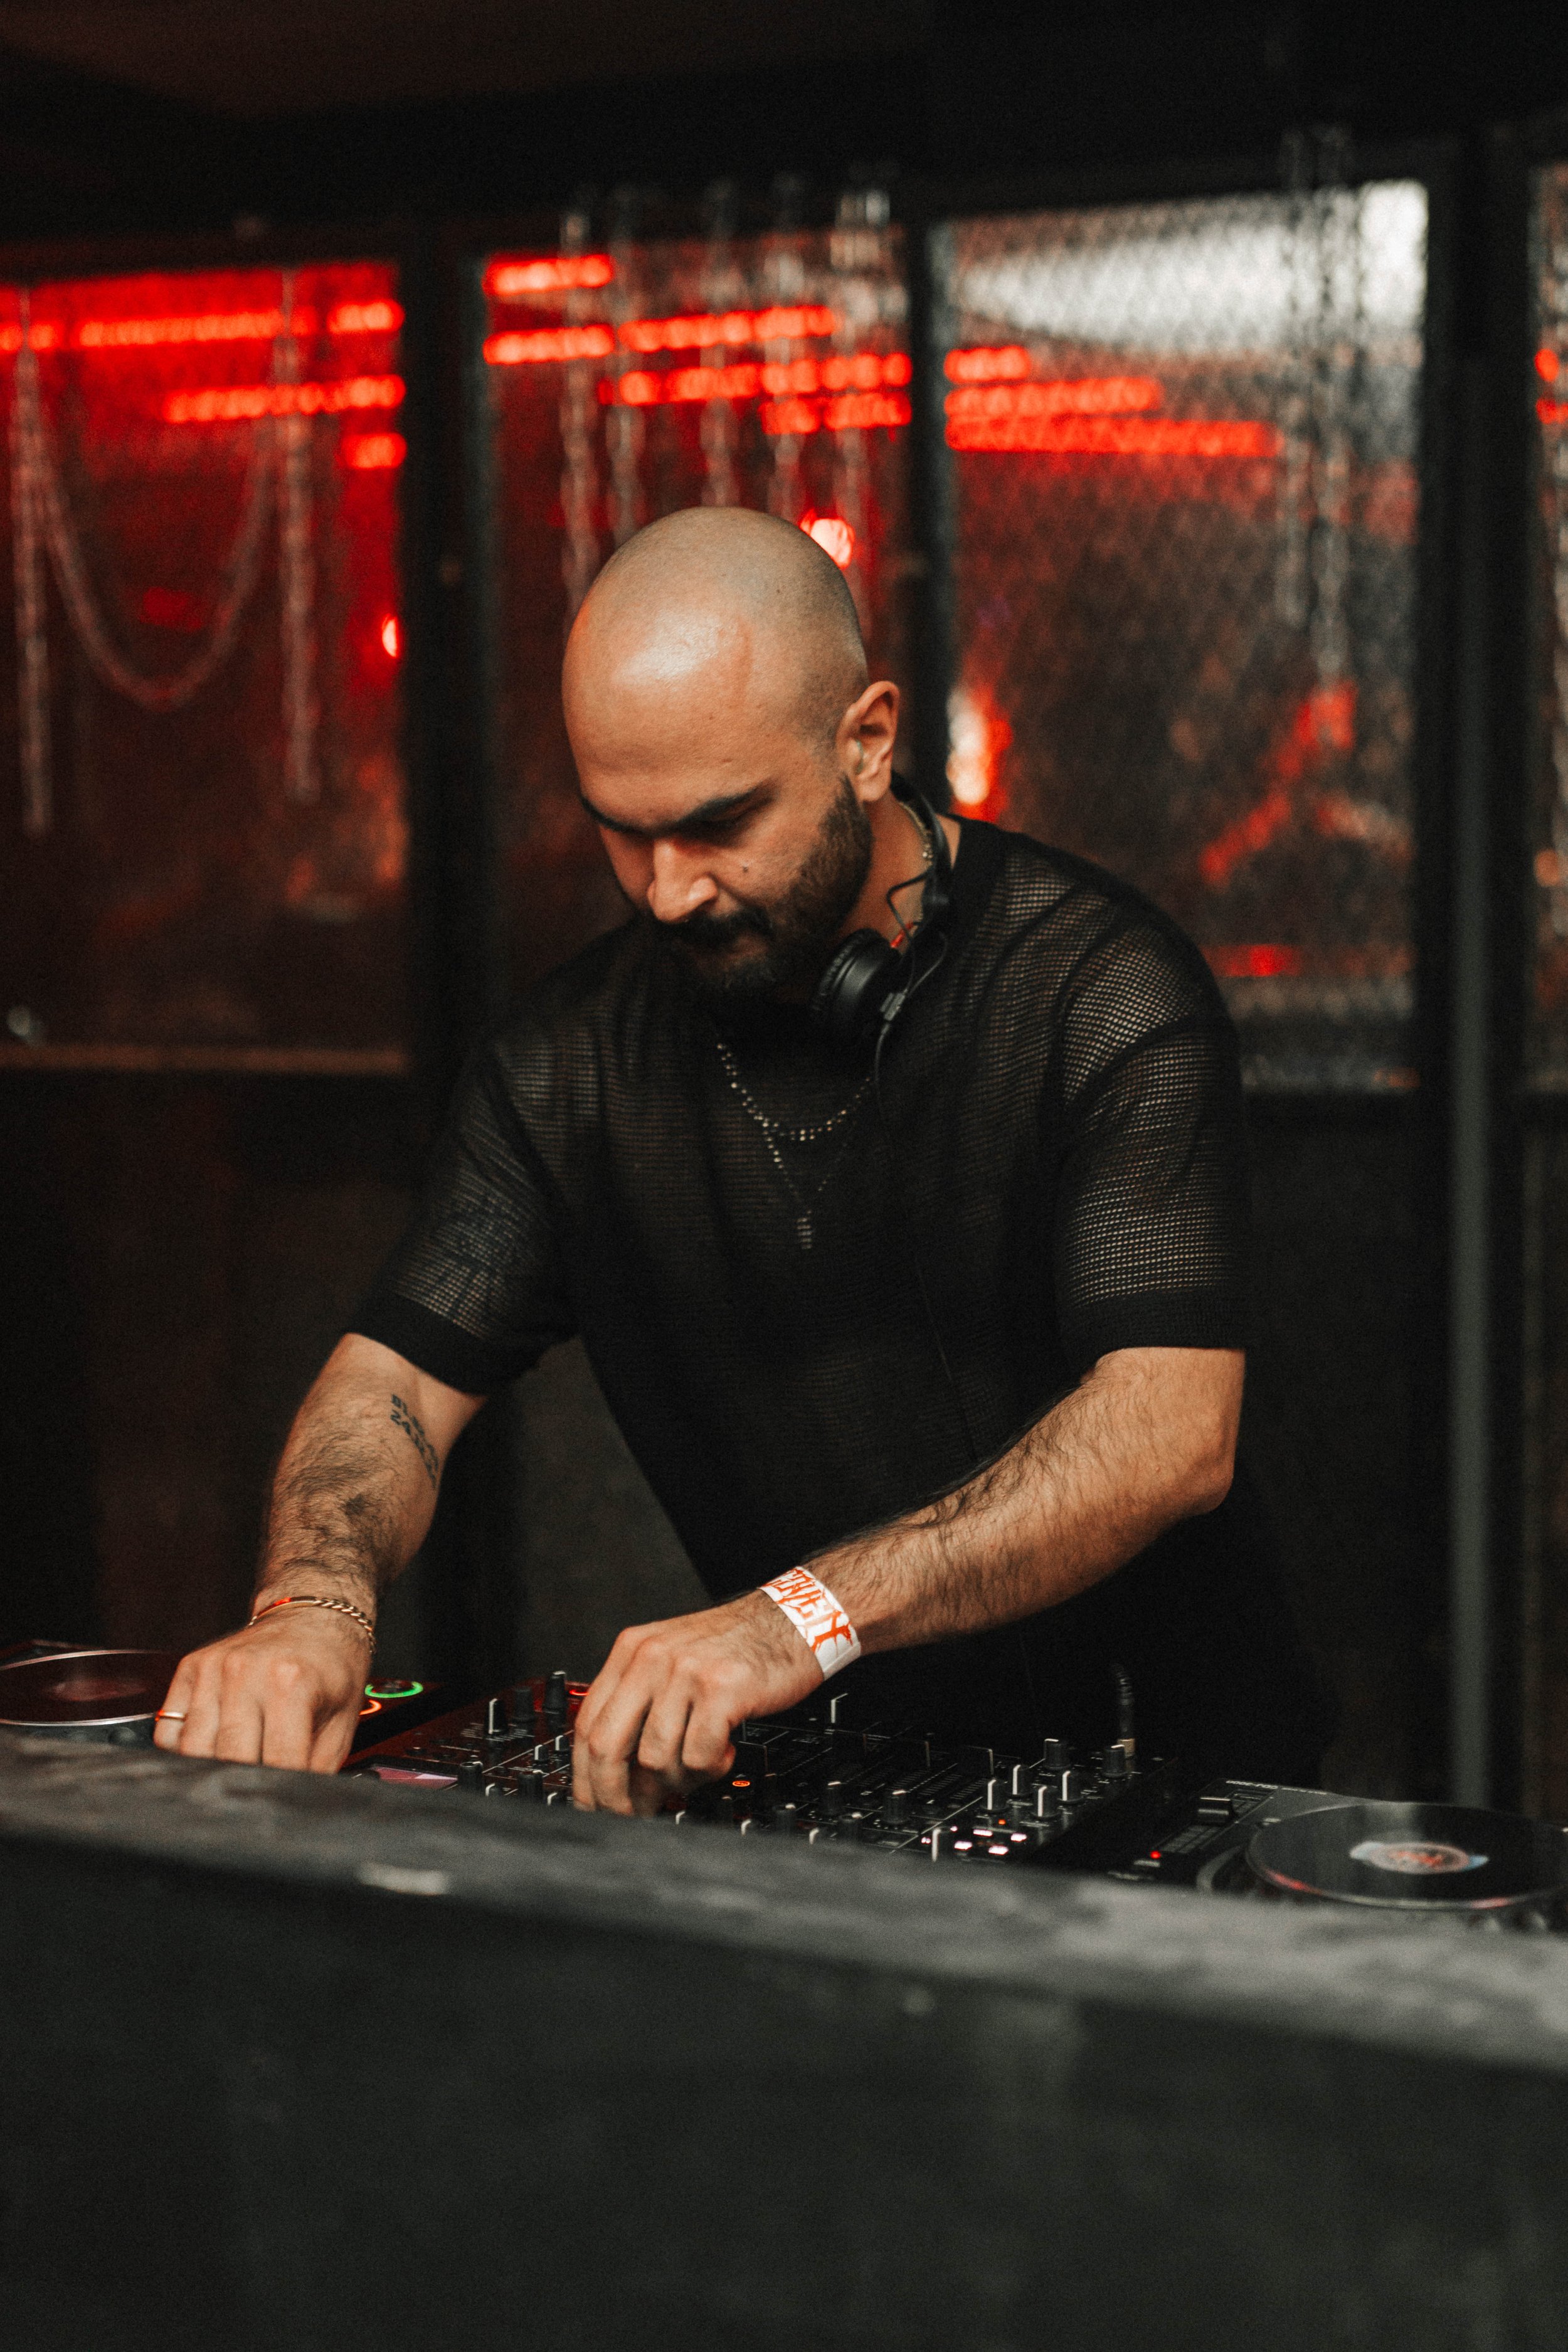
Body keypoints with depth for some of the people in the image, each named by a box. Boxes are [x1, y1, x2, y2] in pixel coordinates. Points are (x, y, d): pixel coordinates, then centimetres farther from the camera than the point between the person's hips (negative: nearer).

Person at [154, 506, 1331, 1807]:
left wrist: (804, 1616, -39)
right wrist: (313, 1601, -24)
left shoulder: (1101, 985, -14)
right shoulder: (577, 1051, 2)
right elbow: (400, 1372, 0)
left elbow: (1173, 1432, -26)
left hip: (1165, 1767, -3)